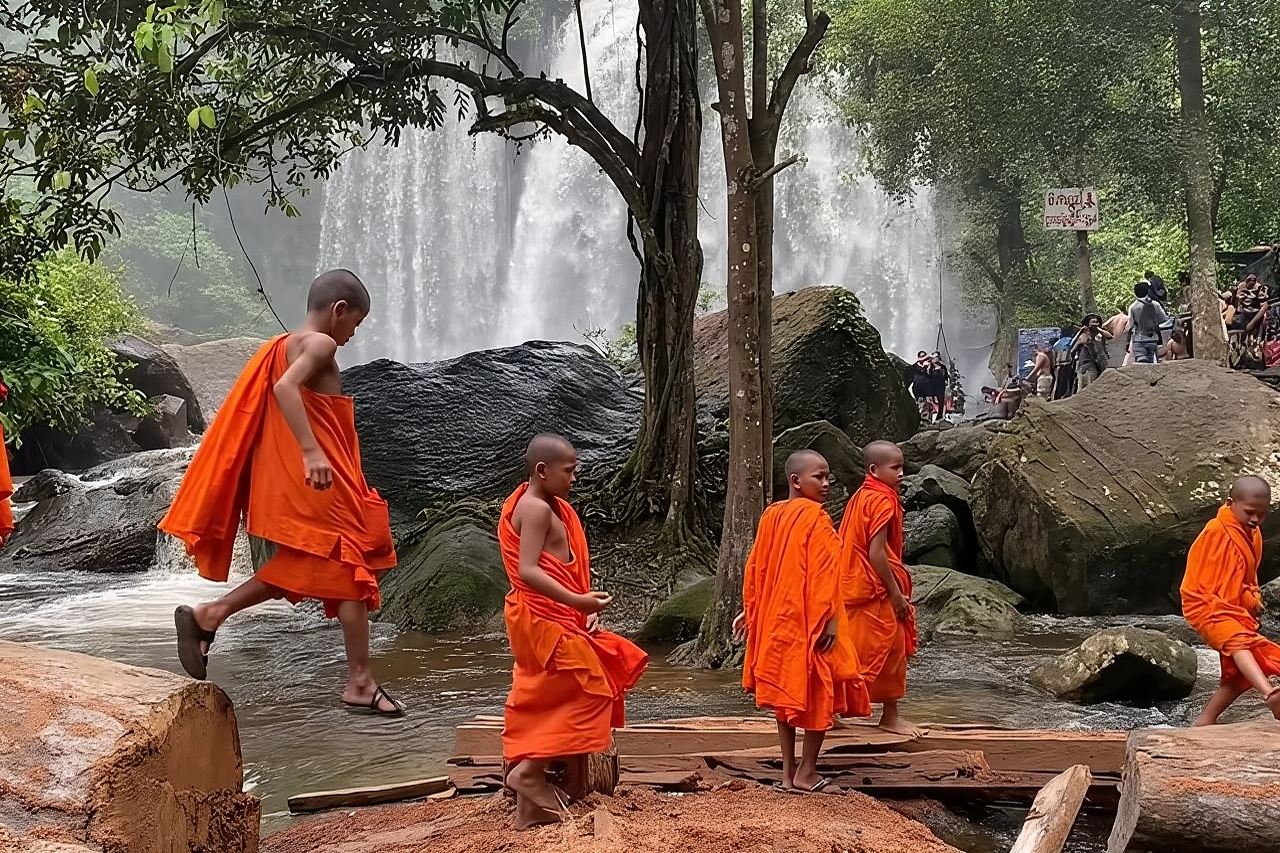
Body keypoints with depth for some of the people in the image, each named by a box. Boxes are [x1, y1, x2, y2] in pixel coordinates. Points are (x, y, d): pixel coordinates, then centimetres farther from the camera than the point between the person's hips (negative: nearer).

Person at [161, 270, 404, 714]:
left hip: (288, 478, 9)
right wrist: (311, 451, -33)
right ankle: (360, 683, 2)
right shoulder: (320, 344, -10)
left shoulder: (283, 346, 17)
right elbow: (286, 386, -26)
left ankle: (208, 615, 10)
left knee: (299, 572, 17)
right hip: (318, 479, -9)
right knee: (351, 569, -2)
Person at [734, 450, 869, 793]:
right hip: (809, 622, -7)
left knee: (785, 691, 13)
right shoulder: (815, 517, -14)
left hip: (777, 620, 7)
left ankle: (788, 771, 16)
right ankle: (806, 772, 8)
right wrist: (830, 619, -18)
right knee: (818, 693, 4)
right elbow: (823, 574, -19)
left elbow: (756, 567, 11)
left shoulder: (771, 515, 7)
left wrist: (750, 610, 19)